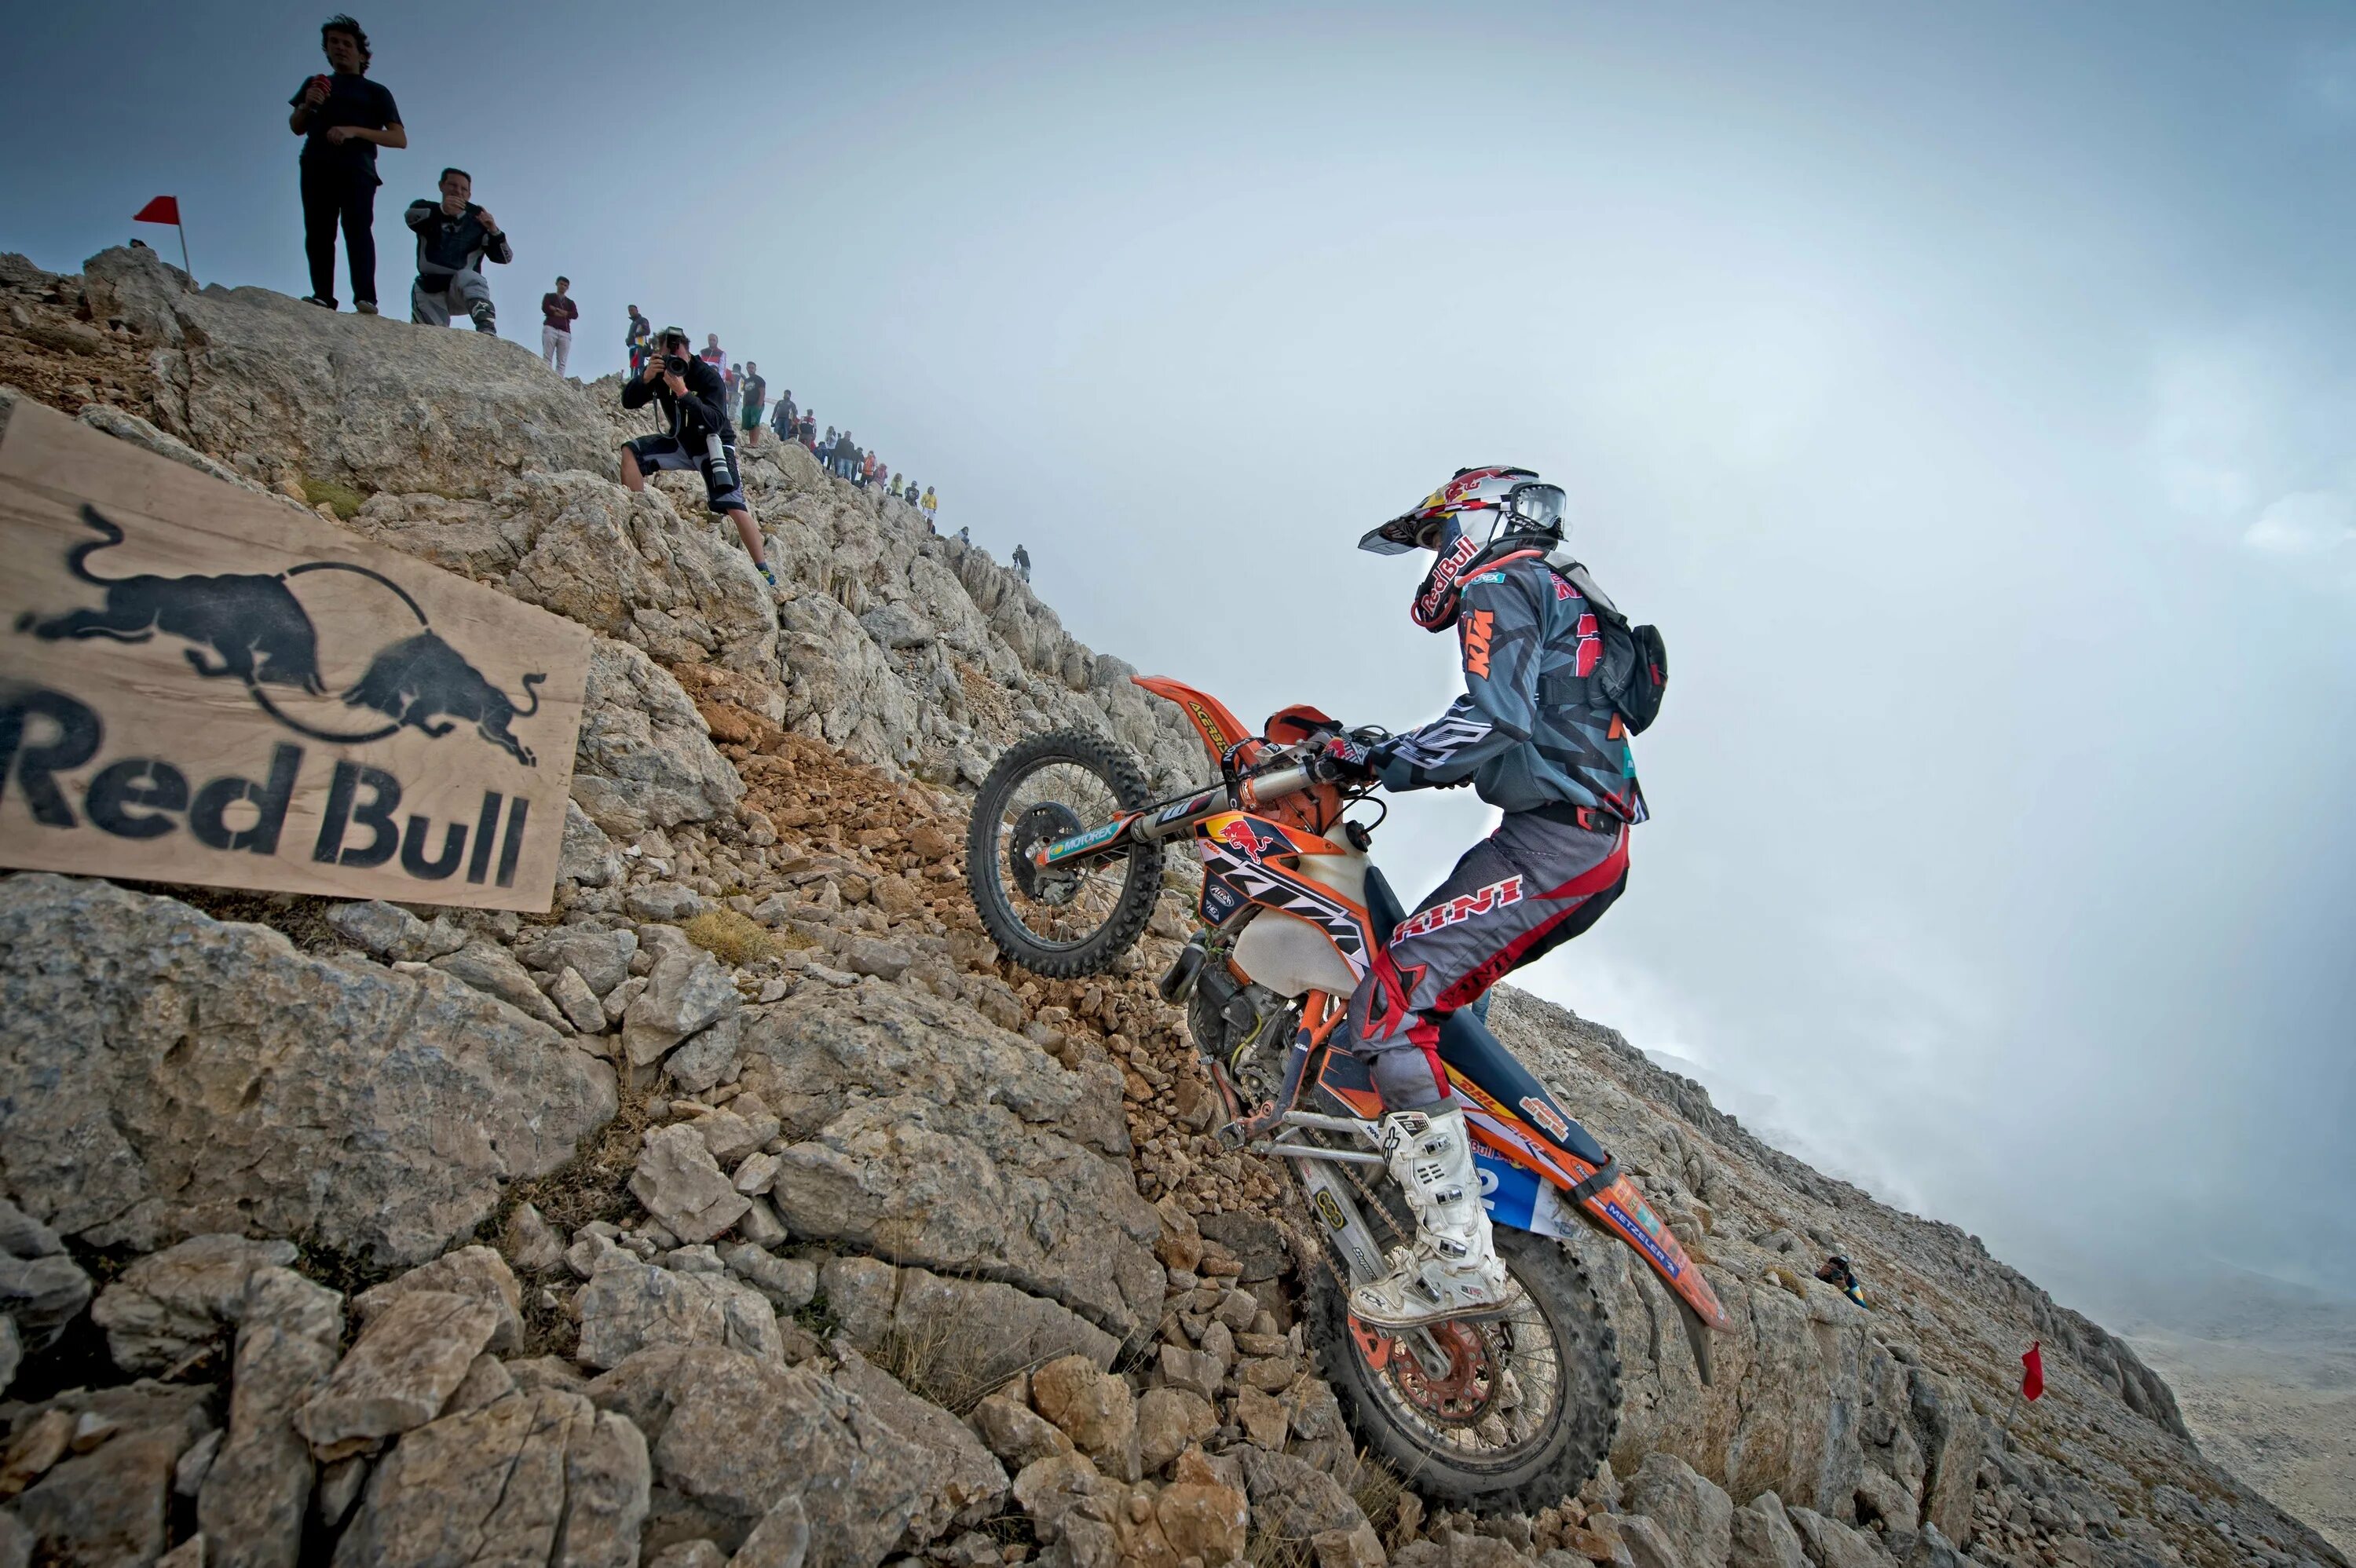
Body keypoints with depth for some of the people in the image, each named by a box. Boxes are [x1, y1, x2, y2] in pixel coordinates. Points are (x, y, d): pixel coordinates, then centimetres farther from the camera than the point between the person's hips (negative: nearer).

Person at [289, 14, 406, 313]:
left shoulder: (375, 92, 19)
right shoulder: (316, 84, 29)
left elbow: (400, 139, 4)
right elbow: (296, 128, 27)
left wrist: (354, 131, -12)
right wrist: (306, 106, 4)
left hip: (356, 167, -4)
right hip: (316, 167, 4)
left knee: (357, 228, -22)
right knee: (317, 232, -8)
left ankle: (366, 298, -35)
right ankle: (322, 297, -15)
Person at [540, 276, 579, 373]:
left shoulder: (570, 302, 26)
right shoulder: (549, 296, 20)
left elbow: (575, 315, 6)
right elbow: (545, 308, 1)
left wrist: (555, 309, 1)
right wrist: (564, 313, 2)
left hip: (565, 332, 2)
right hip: (550, 329, -2)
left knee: (562, 362, -13)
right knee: (547, 358, -16)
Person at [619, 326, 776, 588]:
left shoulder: (707, 376, -21)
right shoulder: (659, 372, -4)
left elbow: (716, 422, -34)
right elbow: (628, 402, -9)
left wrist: (683, 393, -42)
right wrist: (645, 378, -26)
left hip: (713, 444, -6)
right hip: (682, 442, 6)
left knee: (733, 506, -21)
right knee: (631, 452, -9)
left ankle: (764, 570, -19)